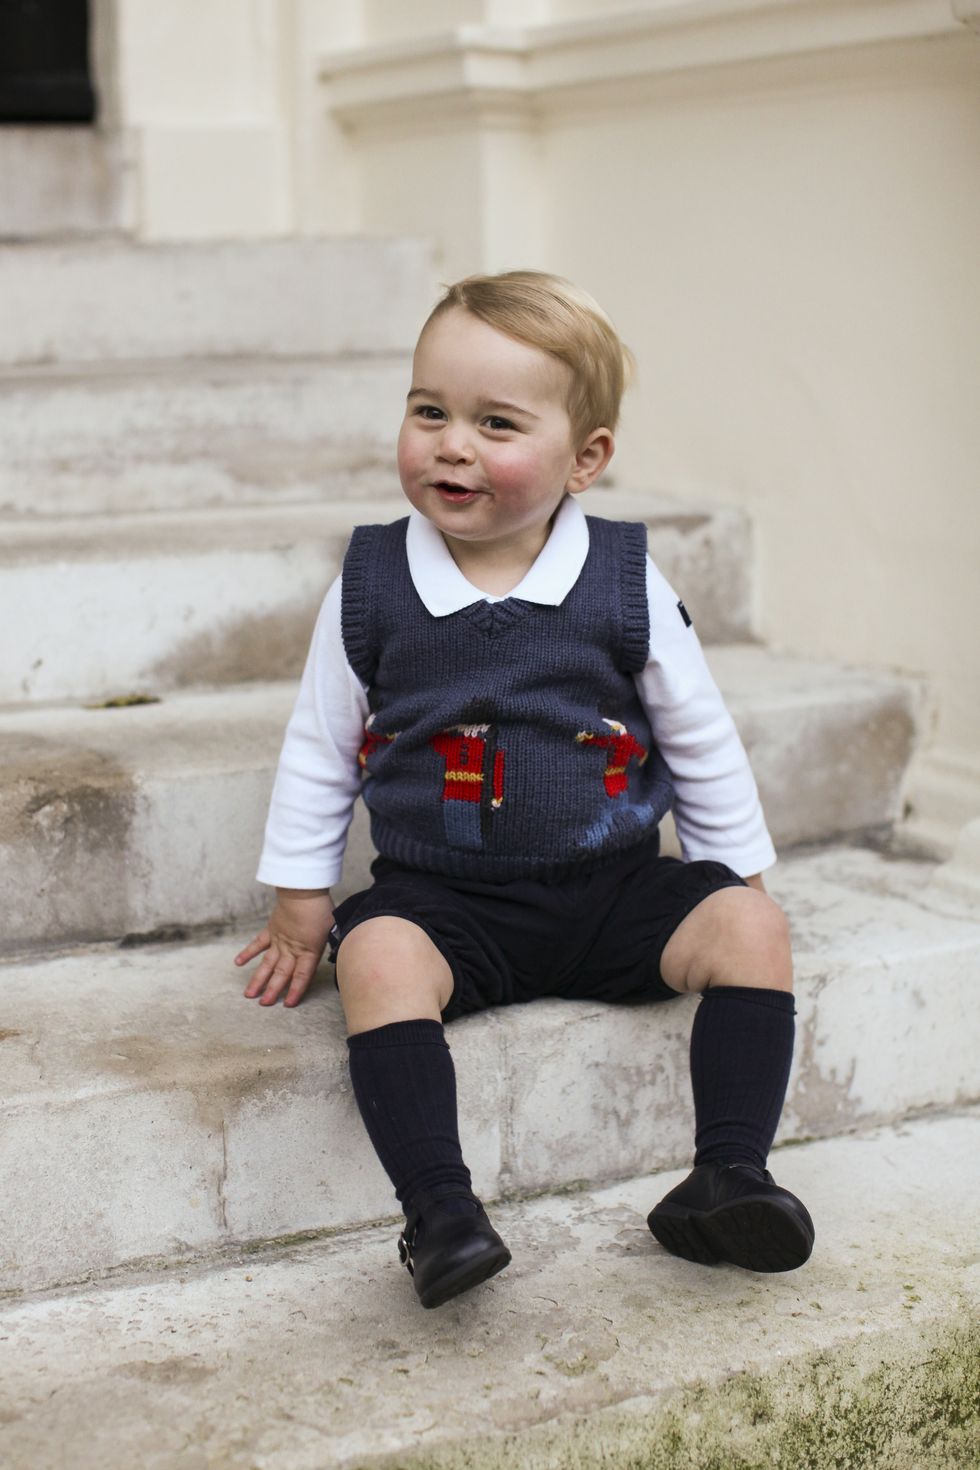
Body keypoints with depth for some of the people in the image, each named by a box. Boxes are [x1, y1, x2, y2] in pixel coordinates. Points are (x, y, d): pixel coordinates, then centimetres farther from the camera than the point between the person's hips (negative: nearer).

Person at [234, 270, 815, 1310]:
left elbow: (702, 744, 8)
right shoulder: (370, 586, -3)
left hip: (613, 890, 1)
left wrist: (737, 878, 10)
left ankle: (728, 1176, -14)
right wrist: (299, 902, 9)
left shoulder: (627, 585, -4)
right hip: (442, 898, -1)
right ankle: (438, 1209, -31)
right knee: (377, 956, -30)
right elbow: (319, 750, 8)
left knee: (751, 929, -19)